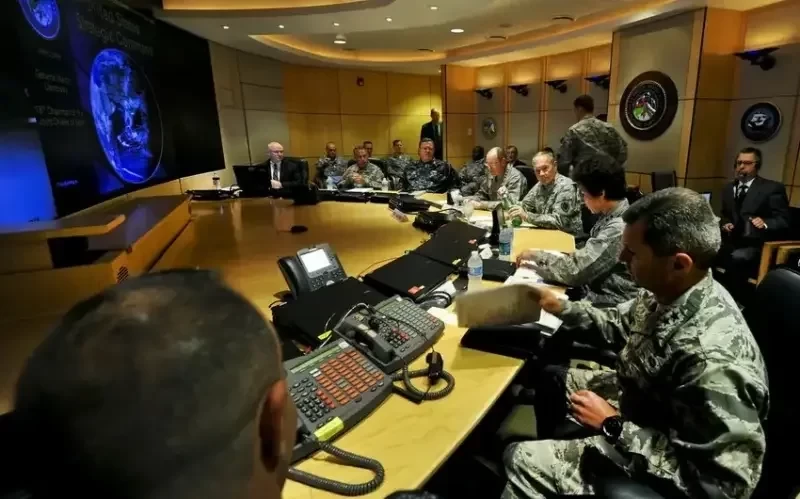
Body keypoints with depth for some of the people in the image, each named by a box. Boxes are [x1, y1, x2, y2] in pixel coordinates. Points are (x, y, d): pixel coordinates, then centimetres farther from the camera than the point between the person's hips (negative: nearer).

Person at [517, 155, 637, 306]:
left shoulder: (619, 228, -23)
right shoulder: (610, 216, 6)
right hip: (593, 290, 7)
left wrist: (537, 256, -11)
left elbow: (575, 271, -23)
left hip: (607, 305, -7)